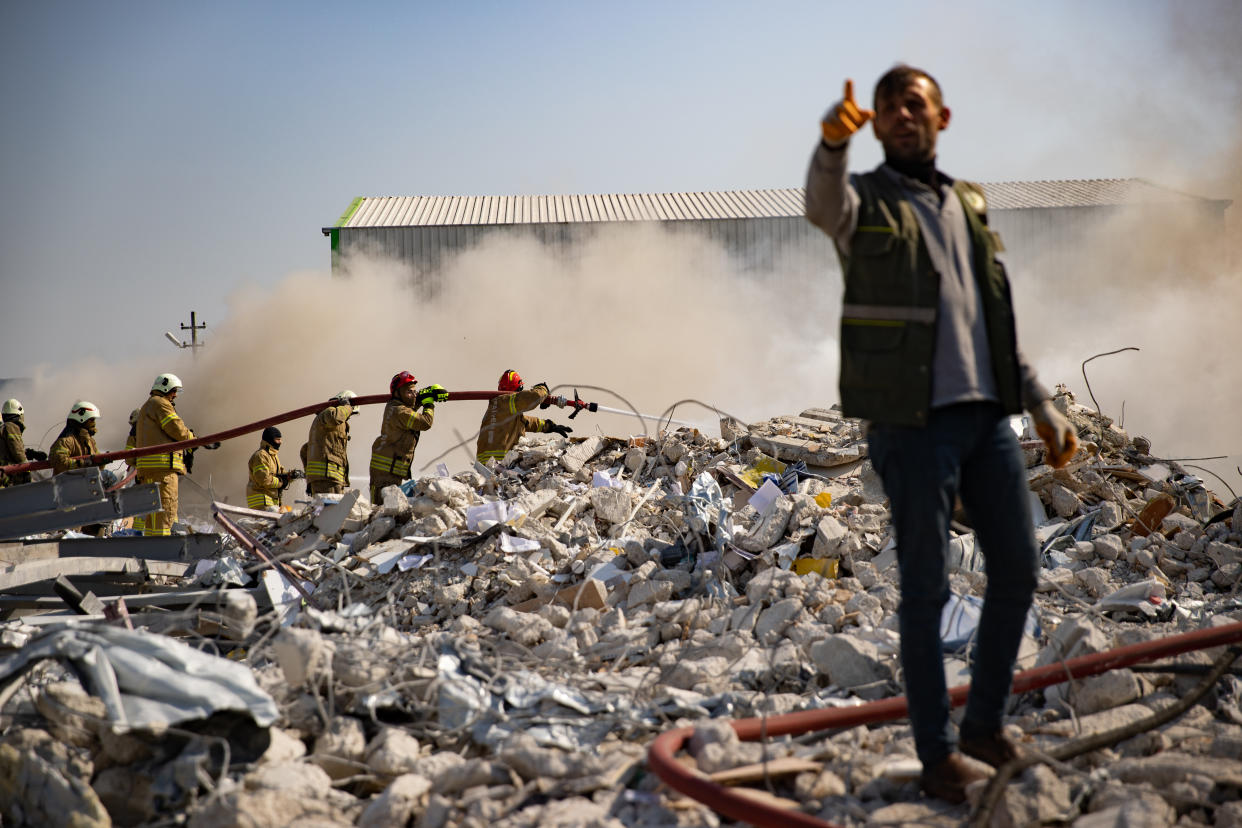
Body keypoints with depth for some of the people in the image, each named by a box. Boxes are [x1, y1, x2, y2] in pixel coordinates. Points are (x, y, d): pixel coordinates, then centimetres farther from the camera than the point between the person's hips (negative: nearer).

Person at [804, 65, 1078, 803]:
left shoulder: (972, 206, 17)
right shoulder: (865, 203, 1)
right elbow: (823, 204, -26)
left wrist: (1043, 406, 18)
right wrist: (834, 143, -47)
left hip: (988, 416, 6)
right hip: (913, 421, -6)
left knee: (1018, 570, 10)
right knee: (927, 589, 0)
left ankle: (987, 724, 27)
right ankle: (939, 753, 11)